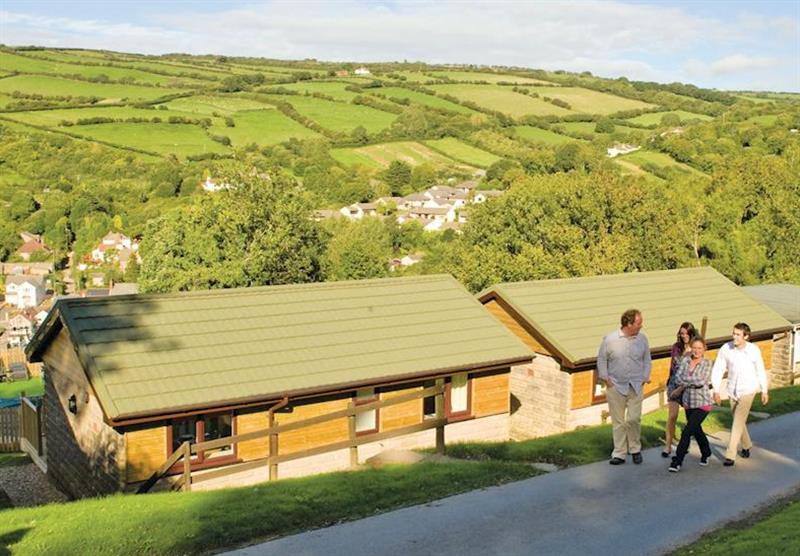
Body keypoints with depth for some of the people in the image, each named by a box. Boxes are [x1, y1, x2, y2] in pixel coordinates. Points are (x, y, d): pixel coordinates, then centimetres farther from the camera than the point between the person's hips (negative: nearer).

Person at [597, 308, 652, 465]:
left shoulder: (642, 339, 1)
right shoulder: (610, 339, -7)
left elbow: (647, 359, 13)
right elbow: (601, 359, 2)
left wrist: (645, 377, 5)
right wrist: (605, 378, -2)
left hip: (635, 386, 1)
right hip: (615, 387, -1)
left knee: (634, 419, -6)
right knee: (618, 421, 6)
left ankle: (635, 449, 16)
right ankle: (619, 454, 16)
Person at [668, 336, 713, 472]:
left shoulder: (707, 363, -8)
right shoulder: (685, 361, 2)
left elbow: (701, 381, -19)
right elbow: (678, 379, -6)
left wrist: (685, 379, -10)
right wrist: (693, 382, -16)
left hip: (702, 403, -5)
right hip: (688, 402, 5)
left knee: (687, 432, -12)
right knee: (696, 430, 20)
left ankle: (677, 461, -5)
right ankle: (706, 453, 45)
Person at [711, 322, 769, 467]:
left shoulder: (754, 350, -13)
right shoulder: (725, 349, -11)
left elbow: (760, 371, 1)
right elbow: (717, 370, -6)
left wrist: (764, 391, 8)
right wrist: (716, 391, -11)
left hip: (748, 390, -3)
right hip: (732, 391, 3)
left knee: (737, 423, -11)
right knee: (739, 421, 19)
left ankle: (730, 455, -10)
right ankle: (746, 446, 43)